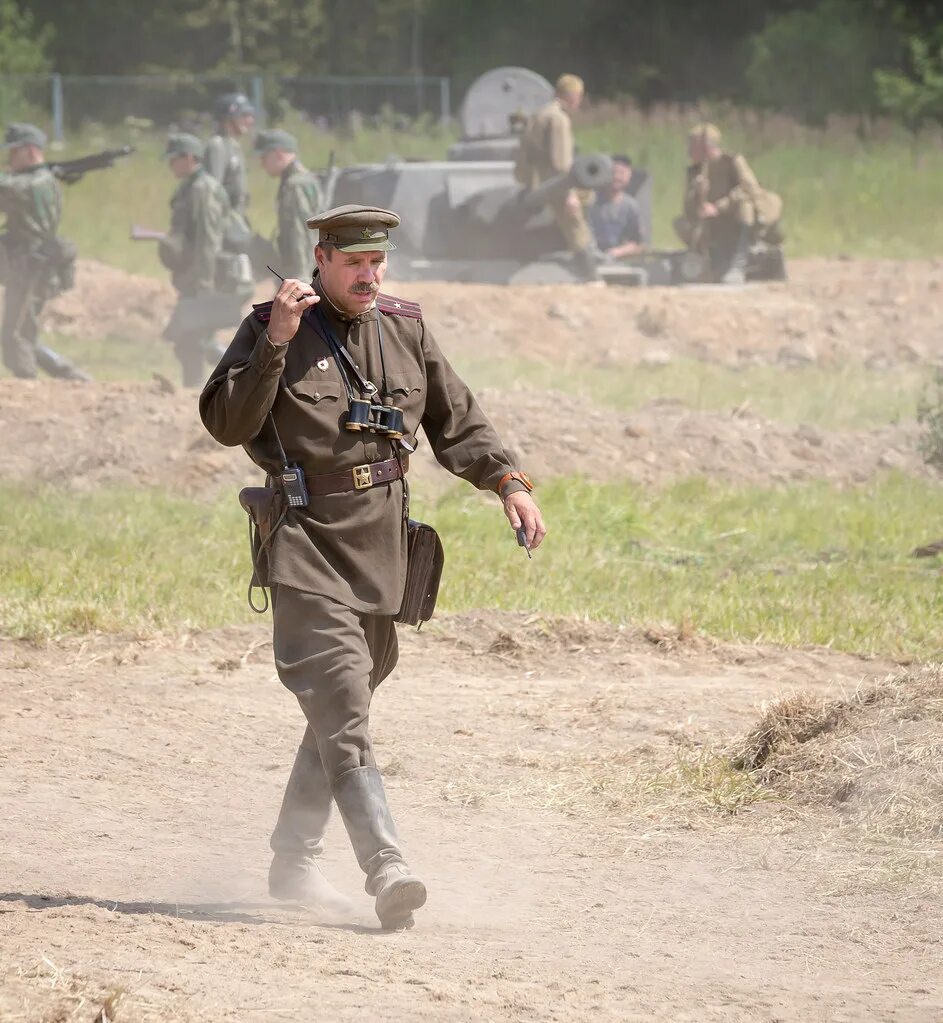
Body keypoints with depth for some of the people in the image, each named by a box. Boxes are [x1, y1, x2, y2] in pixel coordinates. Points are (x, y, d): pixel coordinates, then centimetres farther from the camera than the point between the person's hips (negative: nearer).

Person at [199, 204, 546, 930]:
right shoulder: (273, 330, -5)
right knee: (344, 713, -16)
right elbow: (226, 423, -15)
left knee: (343, 707, 14)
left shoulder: (405, 331, 10)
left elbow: (457, 421, 18)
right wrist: (273, 345, -24)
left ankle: (294, 860, 28)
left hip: (382, 550, 6)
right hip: (308, 547, -6)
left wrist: (510, 482, 6)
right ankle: (388, 870, -27)